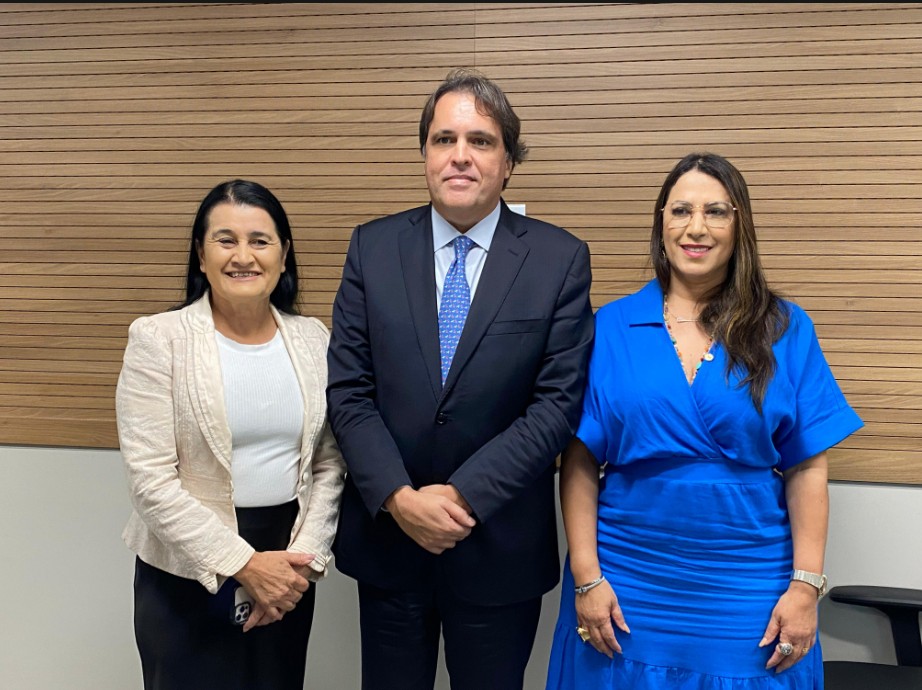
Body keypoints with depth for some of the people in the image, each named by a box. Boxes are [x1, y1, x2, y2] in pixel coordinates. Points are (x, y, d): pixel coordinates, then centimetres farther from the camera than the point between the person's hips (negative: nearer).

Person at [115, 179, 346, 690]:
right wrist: (243, 563, -16)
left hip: (287, 572, 3)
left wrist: (306, 556, -9)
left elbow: (329, 463, 3)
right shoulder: (157, 339, -9)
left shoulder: (314, 339, 2)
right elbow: (151, 479, -14)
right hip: (186, 573, -3)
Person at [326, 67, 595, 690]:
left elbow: (558, 401, -10)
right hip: (387, 536, 2)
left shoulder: (560, 259, -6)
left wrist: (463, 496, -15)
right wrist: (400, 497, -14)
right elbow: (348, 389, -3)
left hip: (500, 545, -1)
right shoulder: (373, 247, 0)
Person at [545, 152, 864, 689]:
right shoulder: (611, 327, -2)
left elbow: (807, 468, -2)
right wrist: (586, 577, -6)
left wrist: (806, 586, -6)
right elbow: (580, 461, -2)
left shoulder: (785, 330, -1)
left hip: (747, 591, 0)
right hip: (629, 587, 0)